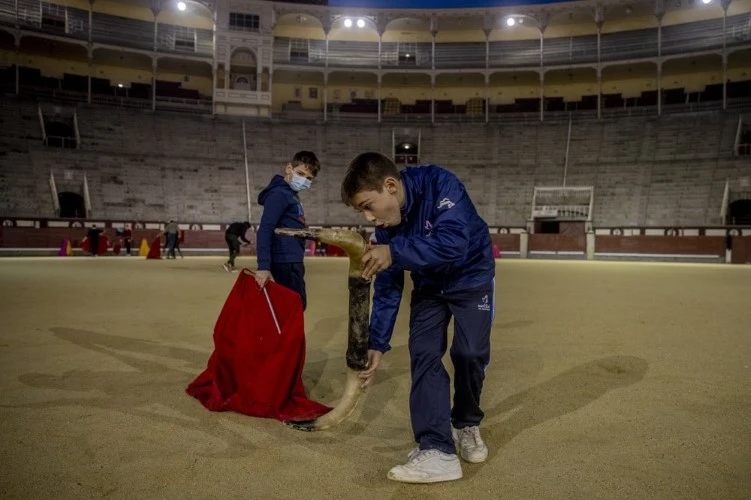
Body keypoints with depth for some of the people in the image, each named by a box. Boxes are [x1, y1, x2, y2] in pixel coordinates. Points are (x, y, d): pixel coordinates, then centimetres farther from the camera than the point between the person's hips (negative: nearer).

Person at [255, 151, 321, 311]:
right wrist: (263, 266, -31)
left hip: (293, 261, 10)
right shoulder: (279, 194, -12)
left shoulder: (292, 194, 16)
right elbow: (265, 229, -23)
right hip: (285, 262, -10)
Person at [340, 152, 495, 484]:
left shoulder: (439, 184, -31)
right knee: (423, 356, -8)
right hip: (429, 286, 4)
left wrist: (395, 252, -48)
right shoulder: (386, 225, -15)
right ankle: (437, 450, -8)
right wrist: (376, 344, -12)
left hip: (472, 277, -4)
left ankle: (466, 424, 23)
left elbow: (453, 243, -45)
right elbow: (387, 290, -10)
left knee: (470, 354, -6)